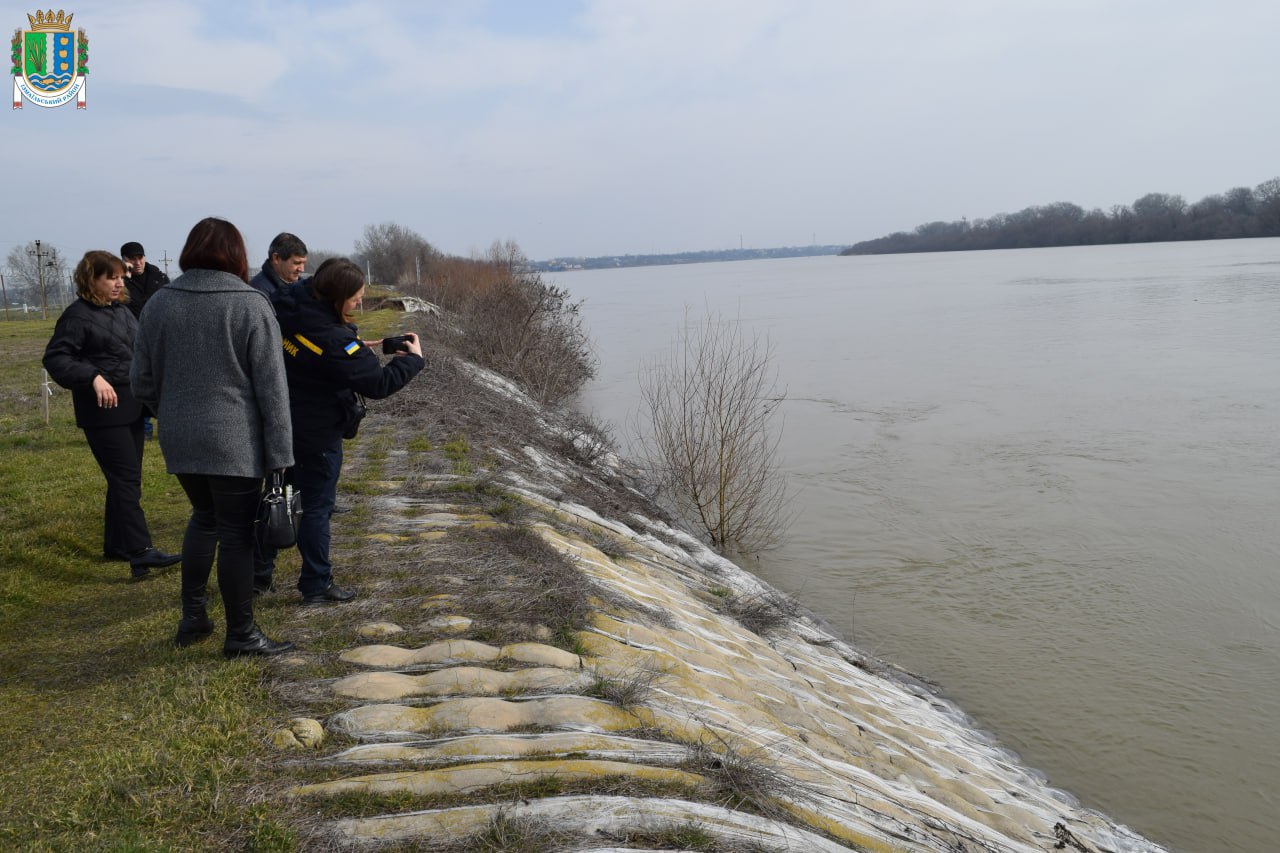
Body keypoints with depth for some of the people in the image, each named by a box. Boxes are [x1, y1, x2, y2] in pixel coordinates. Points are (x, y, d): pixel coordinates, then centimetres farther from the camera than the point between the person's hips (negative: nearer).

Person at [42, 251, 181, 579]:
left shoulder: (122, 309, 14)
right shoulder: (78, 315, -10)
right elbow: (55, 358, -16)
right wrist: (93, 378, -27)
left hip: (132, 408, 8)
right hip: (104, 412, -8)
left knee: (125, 479, 13)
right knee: (126, 479, -11)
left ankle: (116, 545, 25)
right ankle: (140, 552, -11)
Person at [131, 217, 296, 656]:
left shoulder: (158, 304, 4)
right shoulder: (251, 305, -9)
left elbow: (142, 381, 9)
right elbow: (271, 386, -11)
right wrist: (280, 452, -9)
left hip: (180, 440, 5)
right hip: (236, 443, -5)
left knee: (204, 518, 23)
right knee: (236, 533, 4)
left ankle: (192, 619, 28)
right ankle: (241, 635, 14)